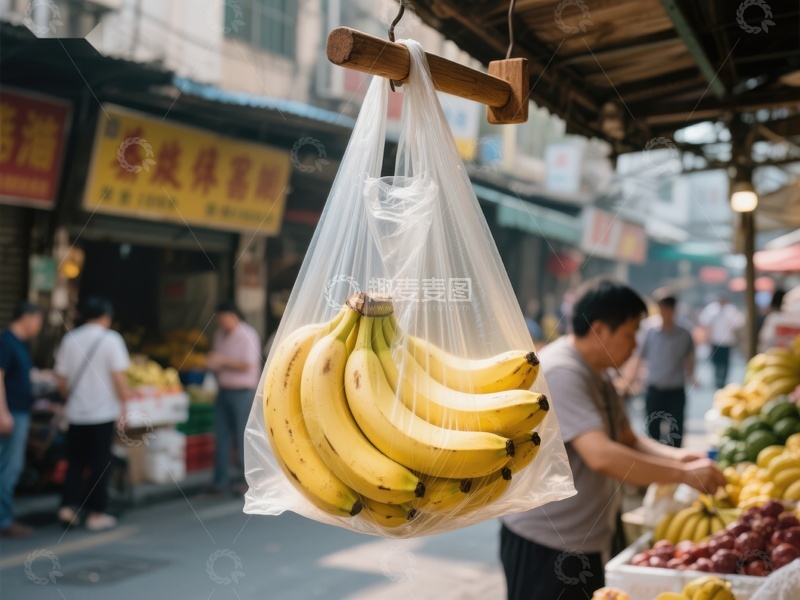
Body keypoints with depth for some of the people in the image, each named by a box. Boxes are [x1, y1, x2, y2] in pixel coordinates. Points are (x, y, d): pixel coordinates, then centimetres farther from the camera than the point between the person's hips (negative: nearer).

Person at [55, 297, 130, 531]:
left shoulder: (70, 339, 3)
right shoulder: (111, 339, -8)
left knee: (75, 462, 15)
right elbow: (118, 377, -12)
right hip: (103, 412, -3)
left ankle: (68, 506, 7)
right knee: (99, 464, 5)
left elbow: (61, 379, 6)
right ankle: (97, 514, 9)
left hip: (76, 412, 4)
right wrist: (123, 405, -2)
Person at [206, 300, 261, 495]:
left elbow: (249, 365, -18)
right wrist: (212, 362, -1)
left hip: (242, 393, -7)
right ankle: (221, 480, 16)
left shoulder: (247, 335, -12)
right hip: (224, 391, 7)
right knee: (222, 438, 8)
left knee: (242, 439, -1)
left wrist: (223, 361, -18)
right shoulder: (219, 334, 10)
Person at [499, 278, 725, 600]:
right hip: (544, 546, -9)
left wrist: (675, 456, -5)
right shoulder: (560, 373, -23)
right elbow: (601, 456, -32)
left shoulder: (597, 376, 10)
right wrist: (684, 474, -24)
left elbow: (628, 440, 14)